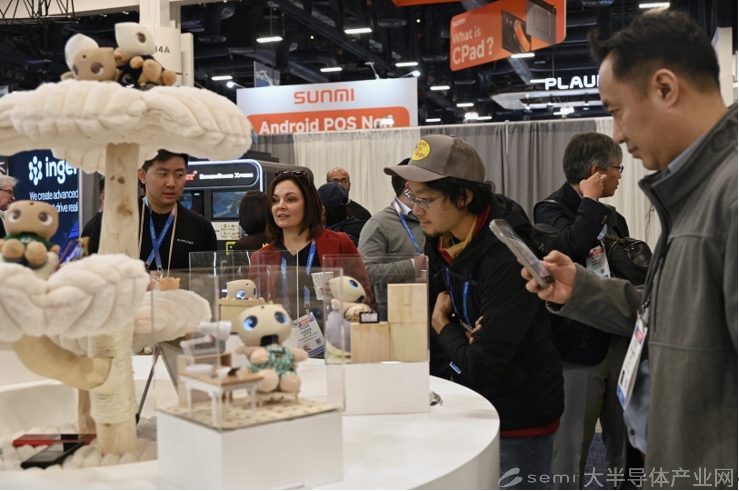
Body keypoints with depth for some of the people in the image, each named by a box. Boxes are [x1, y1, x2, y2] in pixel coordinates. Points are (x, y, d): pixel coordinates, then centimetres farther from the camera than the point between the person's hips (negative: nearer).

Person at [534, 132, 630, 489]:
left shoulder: (614, 219, 15)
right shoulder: (551, 209, -6)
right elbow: (574, 245, -27)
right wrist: (590, 200, -12)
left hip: (619, 341, 7)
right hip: (580, 343, -7)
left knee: (625, 441, 13)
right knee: (574, 441, 2)